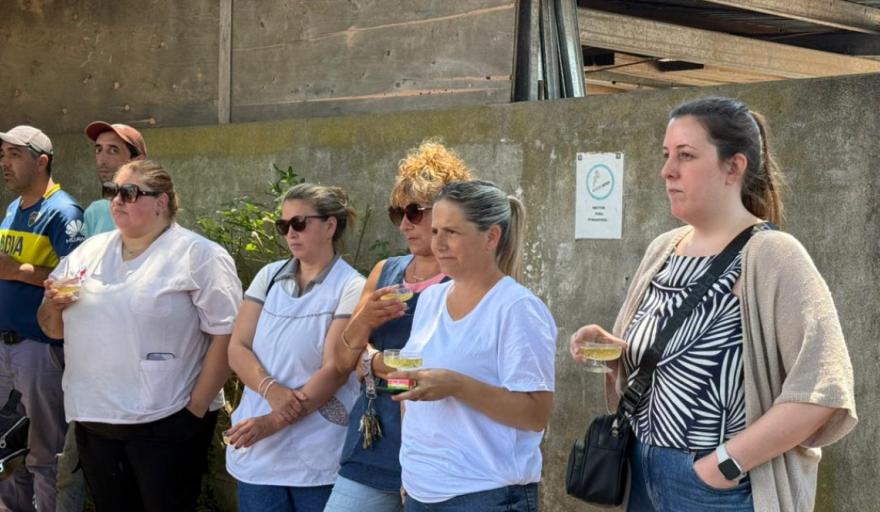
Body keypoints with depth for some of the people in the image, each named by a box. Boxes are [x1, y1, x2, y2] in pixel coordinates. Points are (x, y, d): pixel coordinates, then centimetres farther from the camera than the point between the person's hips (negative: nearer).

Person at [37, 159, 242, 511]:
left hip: (164, 423, -6)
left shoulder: (199, 256, -7)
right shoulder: (88, 252, 12)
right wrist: (54, 305, -5)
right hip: (92, 419, 6)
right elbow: (55, 328, 18)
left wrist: (197, 408, -15)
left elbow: (226, 333, -12)